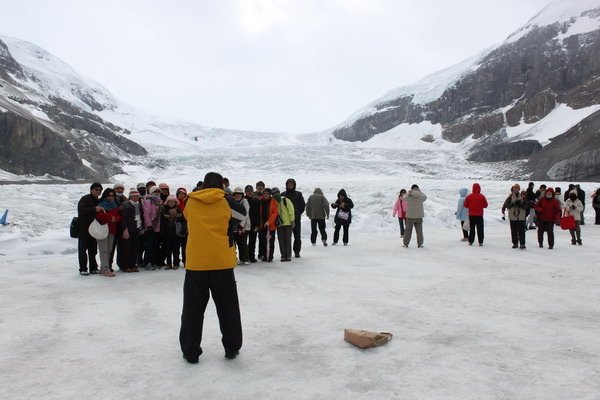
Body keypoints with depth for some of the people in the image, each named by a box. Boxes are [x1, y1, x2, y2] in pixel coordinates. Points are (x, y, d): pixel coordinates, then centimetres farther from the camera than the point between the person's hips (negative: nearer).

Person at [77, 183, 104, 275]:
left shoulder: (98, 201, 14)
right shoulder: (85, 199, -9)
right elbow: (81, 210, -25)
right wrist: (94, 209, -34)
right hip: (83, 228, -7)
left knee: (93, 249, 11)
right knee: (83, 249, -1)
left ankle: (93, 268, 18)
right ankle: (83, 269, 4)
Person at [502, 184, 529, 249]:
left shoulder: (523, 197, 5)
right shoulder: (510, 197, 1)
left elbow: (527, 206, 3)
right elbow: (506, 205, -8)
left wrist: (521, 205, -15)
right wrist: (514, 204, -21)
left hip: (521, 217, 0)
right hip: (513, 217, 0)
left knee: (522, 231, -2)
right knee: (514, 231, 6)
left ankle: (522, 244, 1)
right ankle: (515, 243, 16)